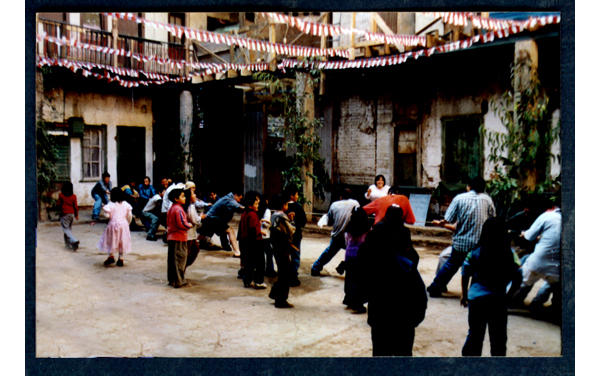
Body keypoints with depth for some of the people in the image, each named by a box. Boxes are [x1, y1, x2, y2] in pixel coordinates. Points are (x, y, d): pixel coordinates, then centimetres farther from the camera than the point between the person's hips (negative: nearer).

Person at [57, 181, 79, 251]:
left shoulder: (61, 195, -8)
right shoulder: (74, 196, -2)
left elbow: (59, 205, -2)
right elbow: (75, 206, 0)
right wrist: (76, 215, 12)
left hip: (64, 214, -4)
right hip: (72, 214, 4)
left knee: (66, 229, -3)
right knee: (68, 229, 16)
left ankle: (74, 241, -23)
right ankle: (68, 244, 17)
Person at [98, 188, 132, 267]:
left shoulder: (110, 205, -11)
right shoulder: (126, 204, 1)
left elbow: (107, 215, -14)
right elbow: (129, 216, 4)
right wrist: (127, 224, 18)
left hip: (113, 224, -3)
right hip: (123, 224, 4)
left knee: (111, 241, 14)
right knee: (122, 242, 11)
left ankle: (111, 256, 10)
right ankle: (120, 259, 13)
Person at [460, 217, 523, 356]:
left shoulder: (475, 252, -5)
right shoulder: (510, 254, -6)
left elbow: (465, 275, -3)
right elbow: (517, 279, -6)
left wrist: (464, 294, 10)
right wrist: (508, 297, 7)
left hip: (476, 298, 1)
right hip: (498, 300, 0)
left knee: (475, 335, 14)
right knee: (498, 338, 13)